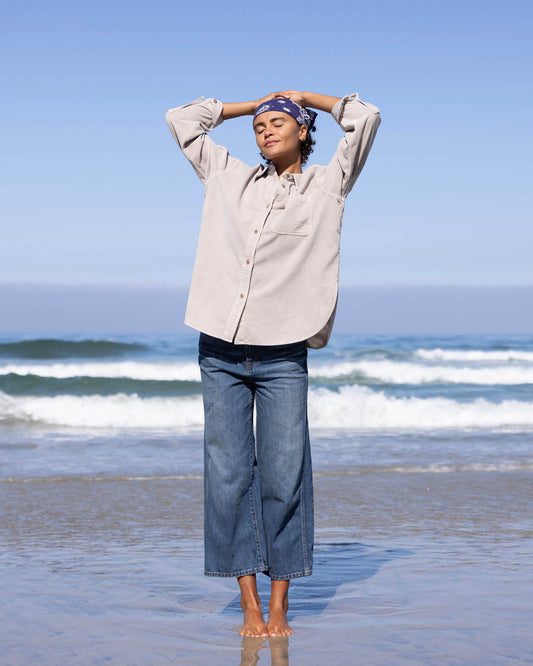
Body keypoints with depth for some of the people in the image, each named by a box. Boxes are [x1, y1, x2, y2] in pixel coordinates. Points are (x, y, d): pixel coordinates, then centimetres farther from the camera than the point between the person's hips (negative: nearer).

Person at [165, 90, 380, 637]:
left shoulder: (326, 186, 11)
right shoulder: (228, 178, 18)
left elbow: (365, 118, 5)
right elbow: (181, 119, 26)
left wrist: (305, 98, 19)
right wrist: (249, 104, 27)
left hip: (281, 355, -2)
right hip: (220, 351, 3)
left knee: (284, 477, -3)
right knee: (228, 475, -1)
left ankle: (280, 607, 6)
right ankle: (249, 605, 6)